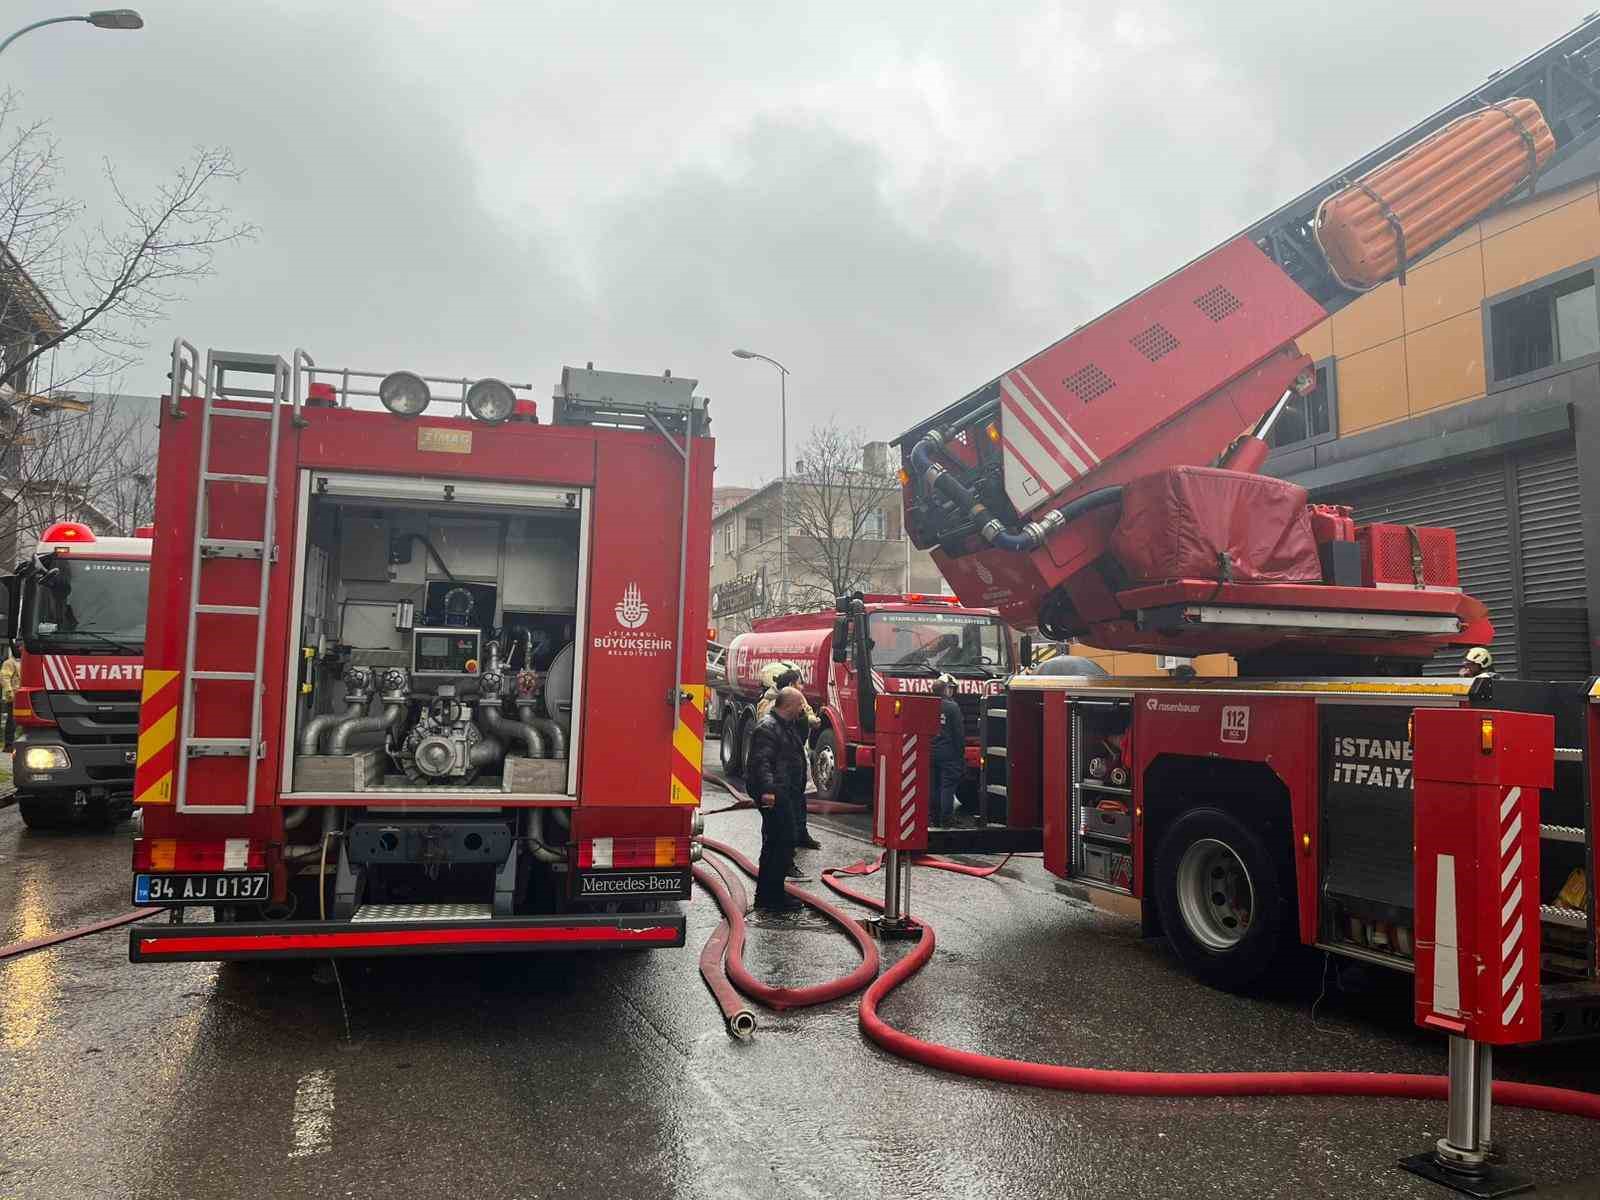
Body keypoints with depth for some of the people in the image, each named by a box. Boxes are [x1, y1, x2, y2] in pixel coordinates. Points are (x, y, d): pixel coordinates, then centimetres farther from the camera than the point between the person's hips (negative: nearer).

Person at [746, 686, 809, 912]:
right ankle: (773, 897, -6)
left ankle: (766, 895, 26)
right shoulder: (767, 727, -16)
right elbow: (761, 761, -27)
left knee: (775, 844, 16)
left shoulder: (787, 725, 17)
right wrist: (767, 789, -34)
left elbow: (801, 739, 34)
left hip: (784, 793, 11)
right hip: (774, 795, -11)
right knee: (782, 844, -11)